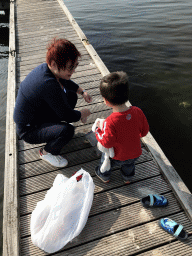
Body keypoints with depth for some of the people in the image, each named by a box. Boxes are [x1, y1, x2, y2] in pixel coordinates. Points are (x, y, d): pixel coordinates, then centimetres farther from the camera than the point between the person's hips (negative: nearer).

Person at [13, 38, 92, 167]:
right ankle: (46, 152, -1)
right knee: (67, 130, -33)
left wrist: (83, 92, 5)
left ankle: (53, 125, 21)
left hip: (38, 112, 9)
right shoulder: (48, 84, -36)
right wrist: (83, 114, -9)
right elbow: (67, 115, -28)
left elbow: (66, 82, 16)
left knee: (71, 95, 7)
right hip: (28, 130, -9)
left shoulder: (47, 68, -8)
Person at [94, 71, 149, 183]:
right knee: (129, 165, 37)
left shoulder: (110, 122, -38)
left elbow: (107, 143, -27)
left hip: (116, 156, -3)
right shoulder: (138, 112, -23)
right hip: (135, 153, 4)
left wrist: (98, 131, -12)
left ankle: (105, 177, 58)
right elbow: (144, 131, -8)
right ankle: (127, 178, 64)